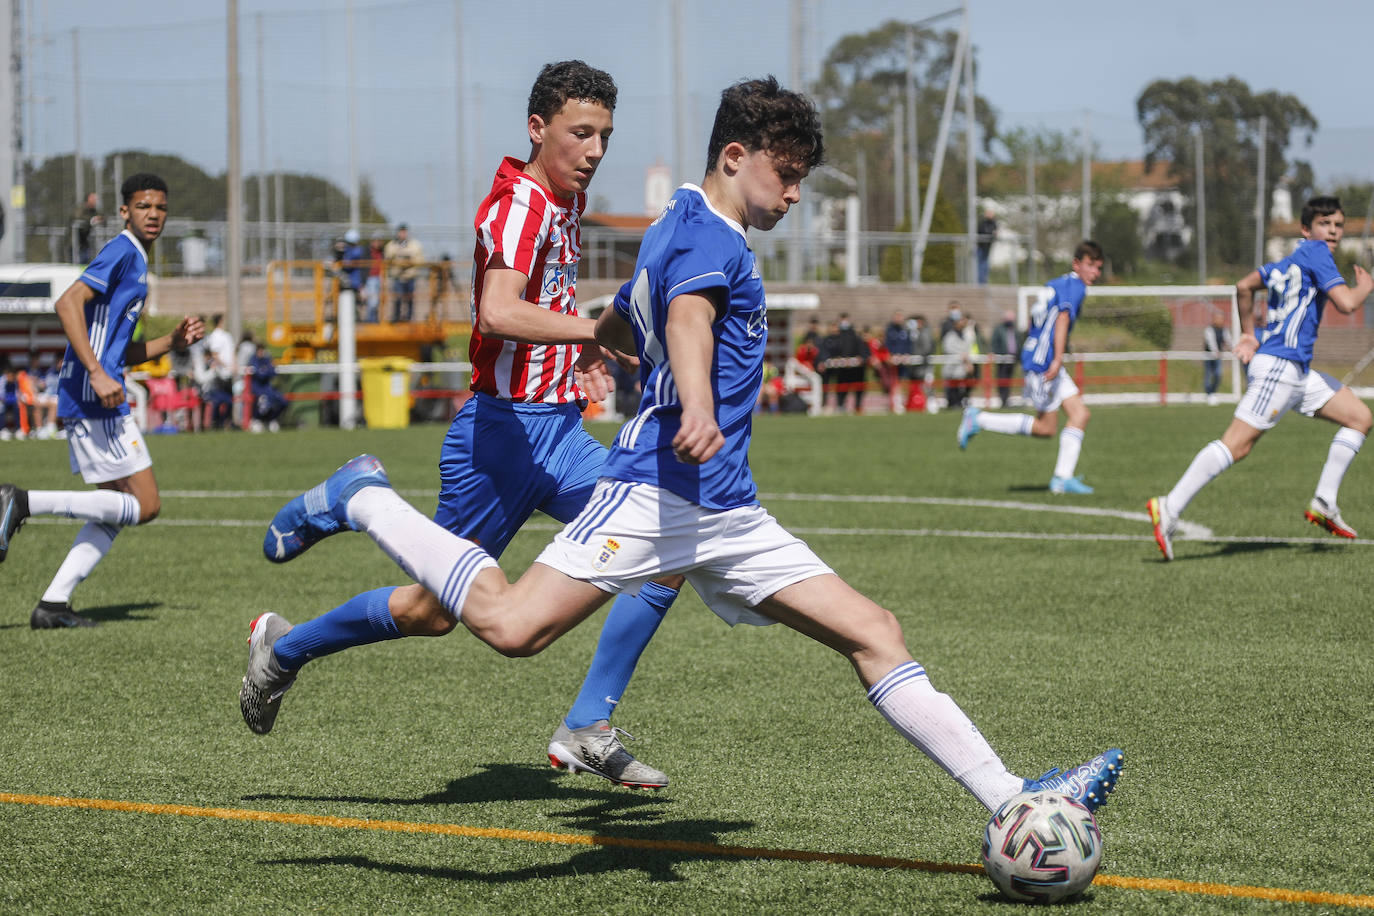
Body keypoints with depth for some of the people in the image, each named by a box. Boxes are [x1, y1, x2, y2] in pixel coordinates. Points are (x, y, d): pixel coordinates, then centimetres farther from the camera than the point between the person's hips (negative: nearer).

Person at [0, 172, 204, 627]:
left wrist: (171, 342, 14)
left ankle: (53, 603, 6)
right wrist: (97, 374, -27)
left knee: (117, 510, 12)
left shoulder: (135, 261, 23)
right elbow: (68, 303, -21)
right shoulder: (122, 252, -7)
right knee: (145, 505, -9)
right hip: (93, 398, -10)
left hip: (88, 400, 10)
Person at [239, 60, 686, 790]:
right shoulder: (519, 204, -17)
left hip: (559, 431, 9)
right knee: (433, 611, 1)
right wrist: (599, 330, -40)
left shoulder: (567, 198, 13)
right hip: (501, 432, -9)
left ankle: (587, 730, -3)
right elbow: (498, 314, -35)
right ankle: (286, 648, 26)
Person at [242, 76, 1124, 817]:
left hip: (726, 515, 10)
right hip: (658, 492, -10)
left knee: (876, 635, 2)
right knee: (512, 625, -20)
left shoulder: (679, 232, 25)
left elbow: (612, 329, 41)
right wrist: (696, 405, -49)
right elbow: (687, 317, -30)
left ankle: (1011, 799, 0)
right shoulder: (708, 235, -7)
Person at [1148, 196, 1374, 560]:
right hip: (1279, 365, -11)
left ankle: (1324, 503, 9)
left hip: (1297, 371, 11)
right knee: (1236, 444, -16)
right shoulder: (1314, 252, -7)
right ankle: (1169, 509, -19)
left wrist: (1249, 334, 32)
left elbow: (1244, 287, 29)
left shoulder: (1290, 260, 20)